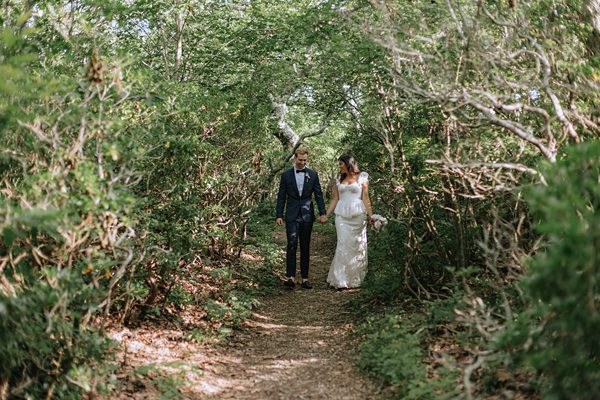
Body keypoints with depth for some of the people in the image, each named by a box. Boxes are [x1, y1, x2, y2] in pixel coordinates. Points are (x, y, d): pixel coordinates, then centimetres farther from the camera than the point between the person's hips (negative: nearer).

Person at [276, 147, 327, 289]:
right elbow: (281, 197, 4)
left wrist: (322, 213, -4)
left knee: (305, 248, 6)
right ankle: (290, 277, -17)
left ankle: (304, 279, 10)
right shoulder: (286, 175, 3)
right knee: (291, 245, -14)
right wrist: (279, 215, -2)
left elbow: (318, 195, 5)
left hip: (307, 216, 2)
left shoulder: (313, 175, 6)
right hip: (292, 216, -1)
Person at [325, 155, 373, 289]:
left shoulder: (362, 178, 4)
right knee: (343, 245, -6)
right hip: (342, 216, 2)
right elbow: (335, 200, 14)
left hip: (357, 215, -2)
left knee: (357, 246, 1)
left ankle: (355, 278, 12)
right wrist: (325, 215, 8)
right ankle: (341, 280, -6)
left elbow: (365, 199, 1)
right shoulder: (339, 180, 14)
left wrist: (371, 216, -5)